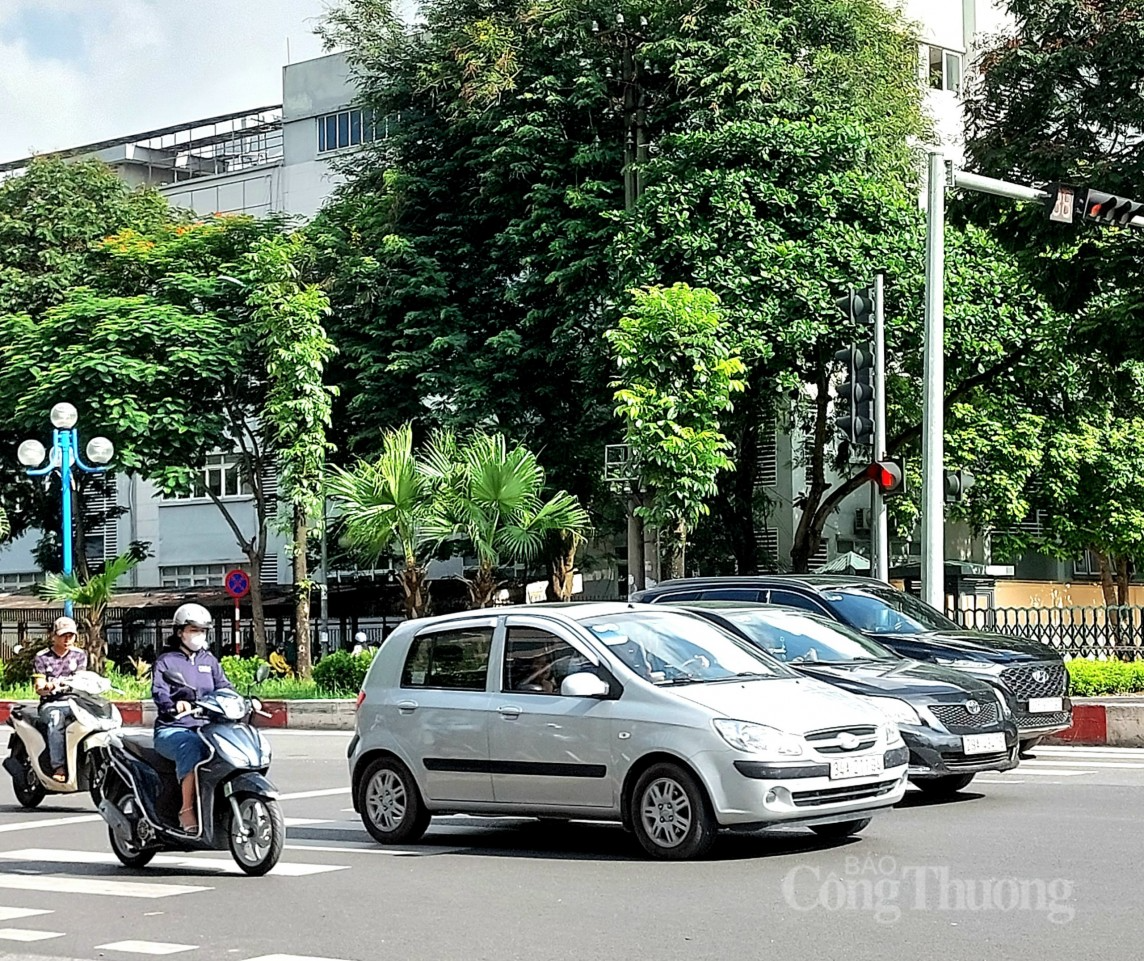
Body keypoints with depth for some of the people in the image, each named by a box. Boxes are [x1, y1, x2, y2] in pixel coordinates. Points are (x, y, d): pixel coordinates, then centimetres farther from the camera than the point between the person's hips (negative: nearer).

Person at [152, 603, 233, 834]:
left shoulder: (210, 661, 22)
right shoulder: (166, 661, 6)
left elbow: (224, 687, 10)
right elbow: (159, 691, -12)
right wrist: (174, 705, -35)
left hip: (206, 727, 4)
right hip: (172, 730, -4)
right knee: (191, 747, -38)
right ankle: (187, 811, -37)